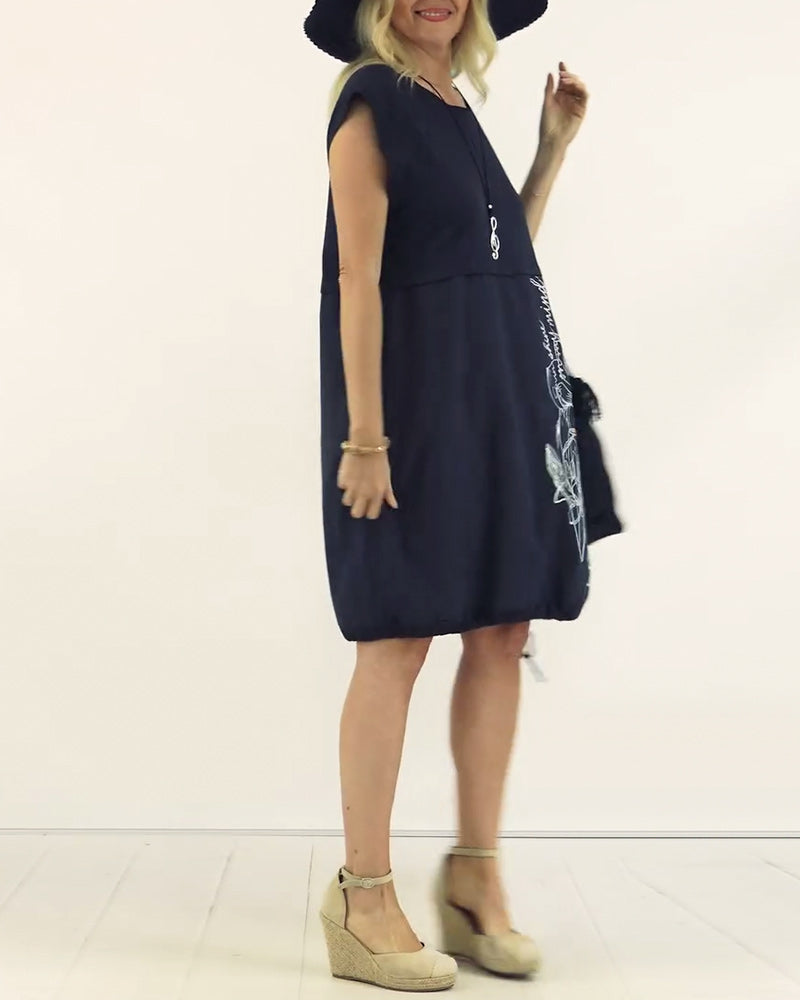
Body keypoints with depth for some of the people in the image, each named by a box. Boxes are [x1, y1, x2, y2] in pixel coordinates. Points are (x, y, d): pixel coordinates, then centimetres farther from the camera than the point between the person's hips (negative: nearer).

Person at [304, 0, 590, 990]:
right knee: (398, 639, -6)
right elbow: (358, 278, -13)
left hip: (499, 392, 8)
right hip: (414, 392, -8)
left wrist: (554, 147, 16)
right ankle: (363, 900, 5)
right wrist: (365, 438, -19)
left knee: (502, 632, 5)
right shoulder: (371, 102, -4)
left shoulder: (458, 112, 19)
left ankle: (476, 877, 16)